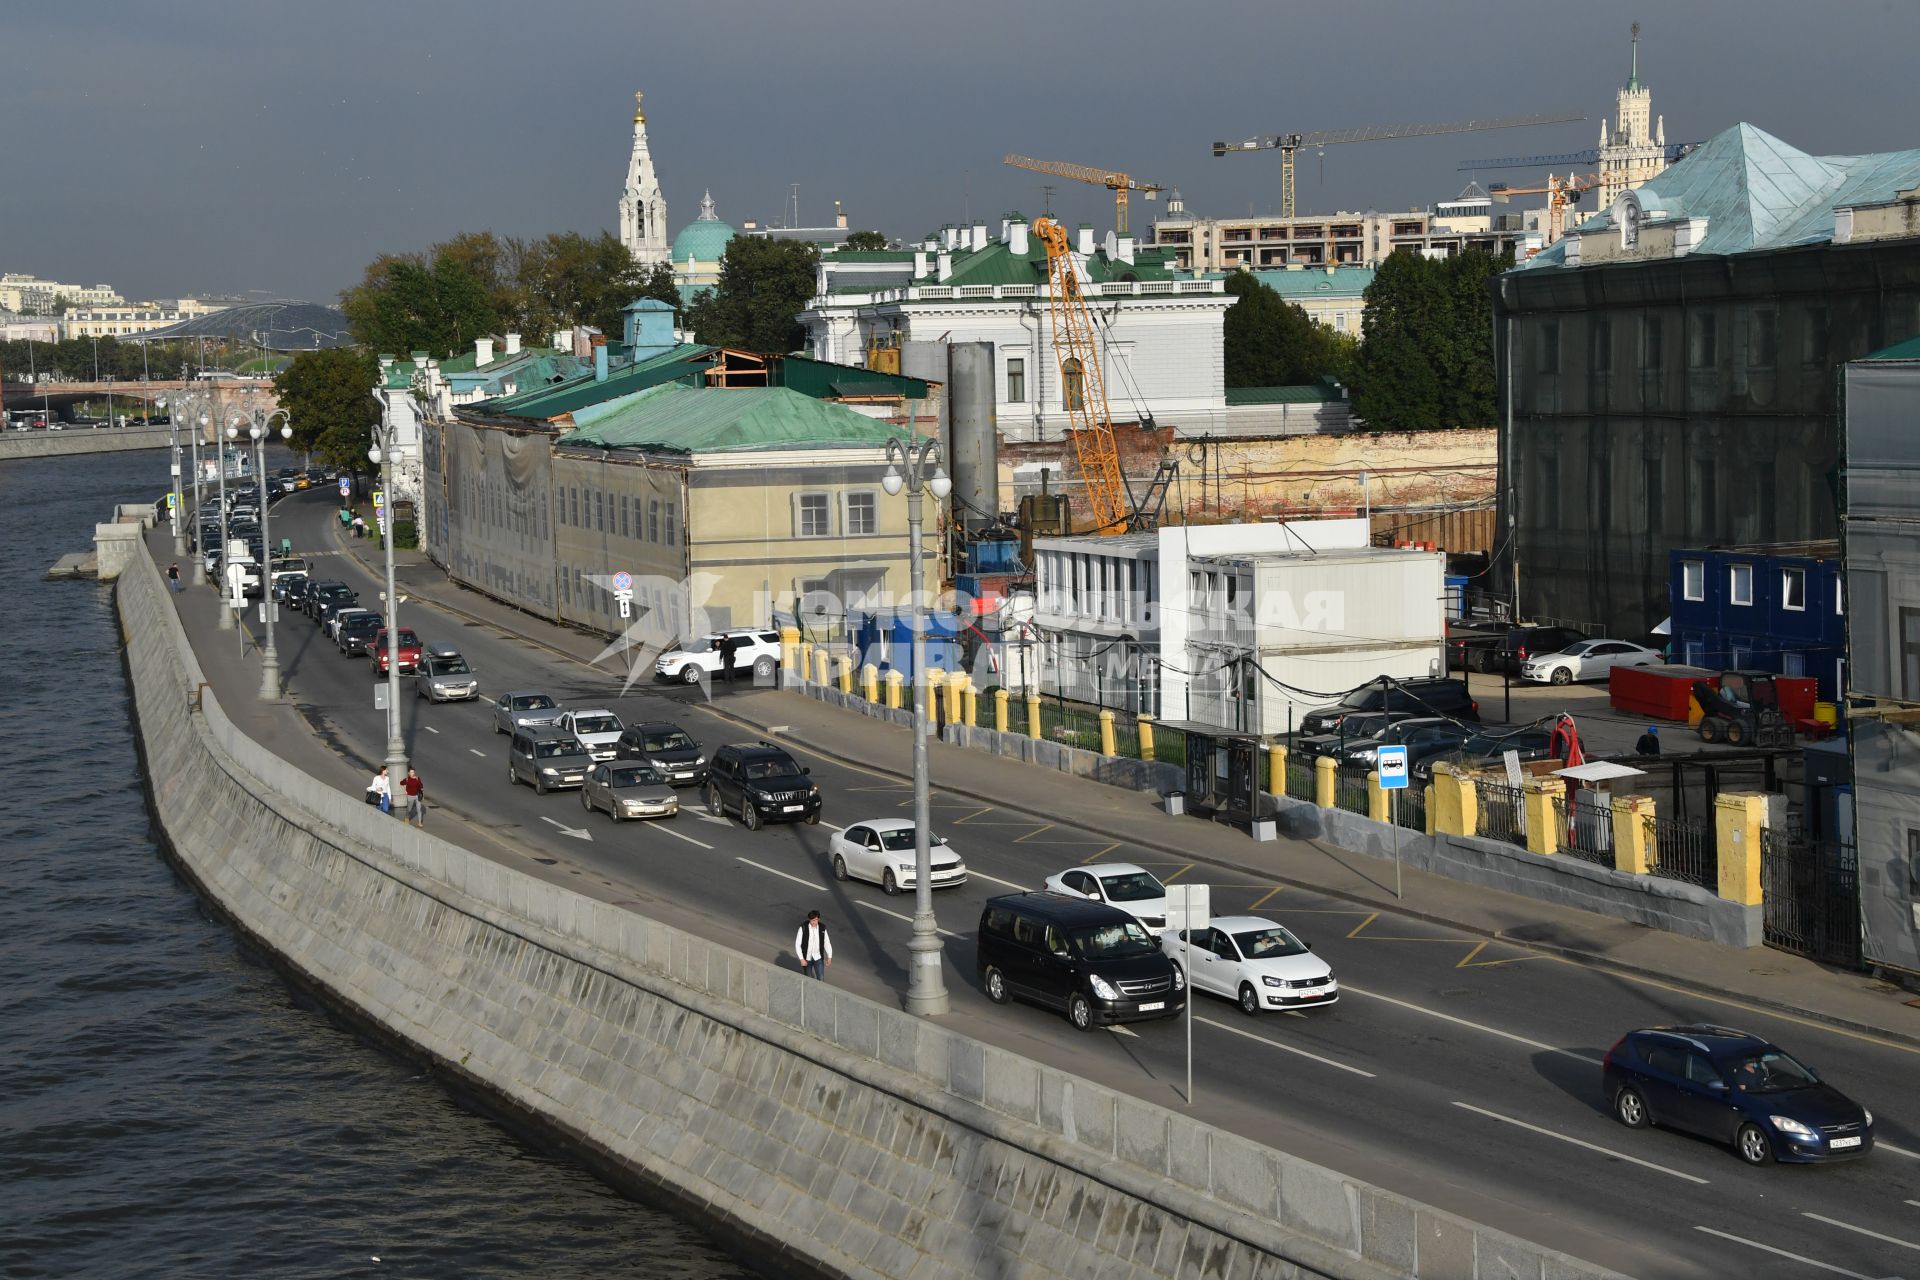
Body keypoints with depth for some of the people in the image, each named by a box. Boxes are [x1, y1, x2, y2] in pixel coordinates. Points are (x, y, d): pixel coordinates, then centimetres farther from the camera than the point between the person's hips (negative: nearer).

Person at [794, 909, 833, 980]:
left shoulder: (822, 928, -7)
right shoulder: (803, 928, -15)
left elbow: (827, 943, 5)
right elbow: (797, 944, -12)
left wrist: (829, 956, 2)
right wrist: (801, 959, -17)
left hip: (818, 958, 1)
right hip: (807, 958, -1)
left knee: (821, 979, -7)